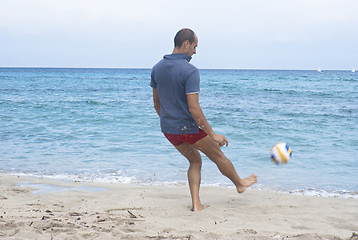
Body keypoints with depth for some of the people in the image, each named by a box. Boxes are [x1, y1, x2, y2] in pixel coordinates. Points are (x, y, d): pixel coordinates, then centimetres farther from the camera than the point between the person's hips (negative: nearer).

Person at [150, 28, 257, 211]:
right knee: (218, 156, 19)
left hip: (168, 130, 6)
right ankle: (239, 183, 42)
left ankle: (196, 204, 15)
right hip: (190, 128, -6)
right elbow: (194, 109, -26)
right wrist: (213, 135, -19)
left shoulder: (157, 69, 1)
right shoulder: (190, 71, -22)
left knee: (195, 161, 24)